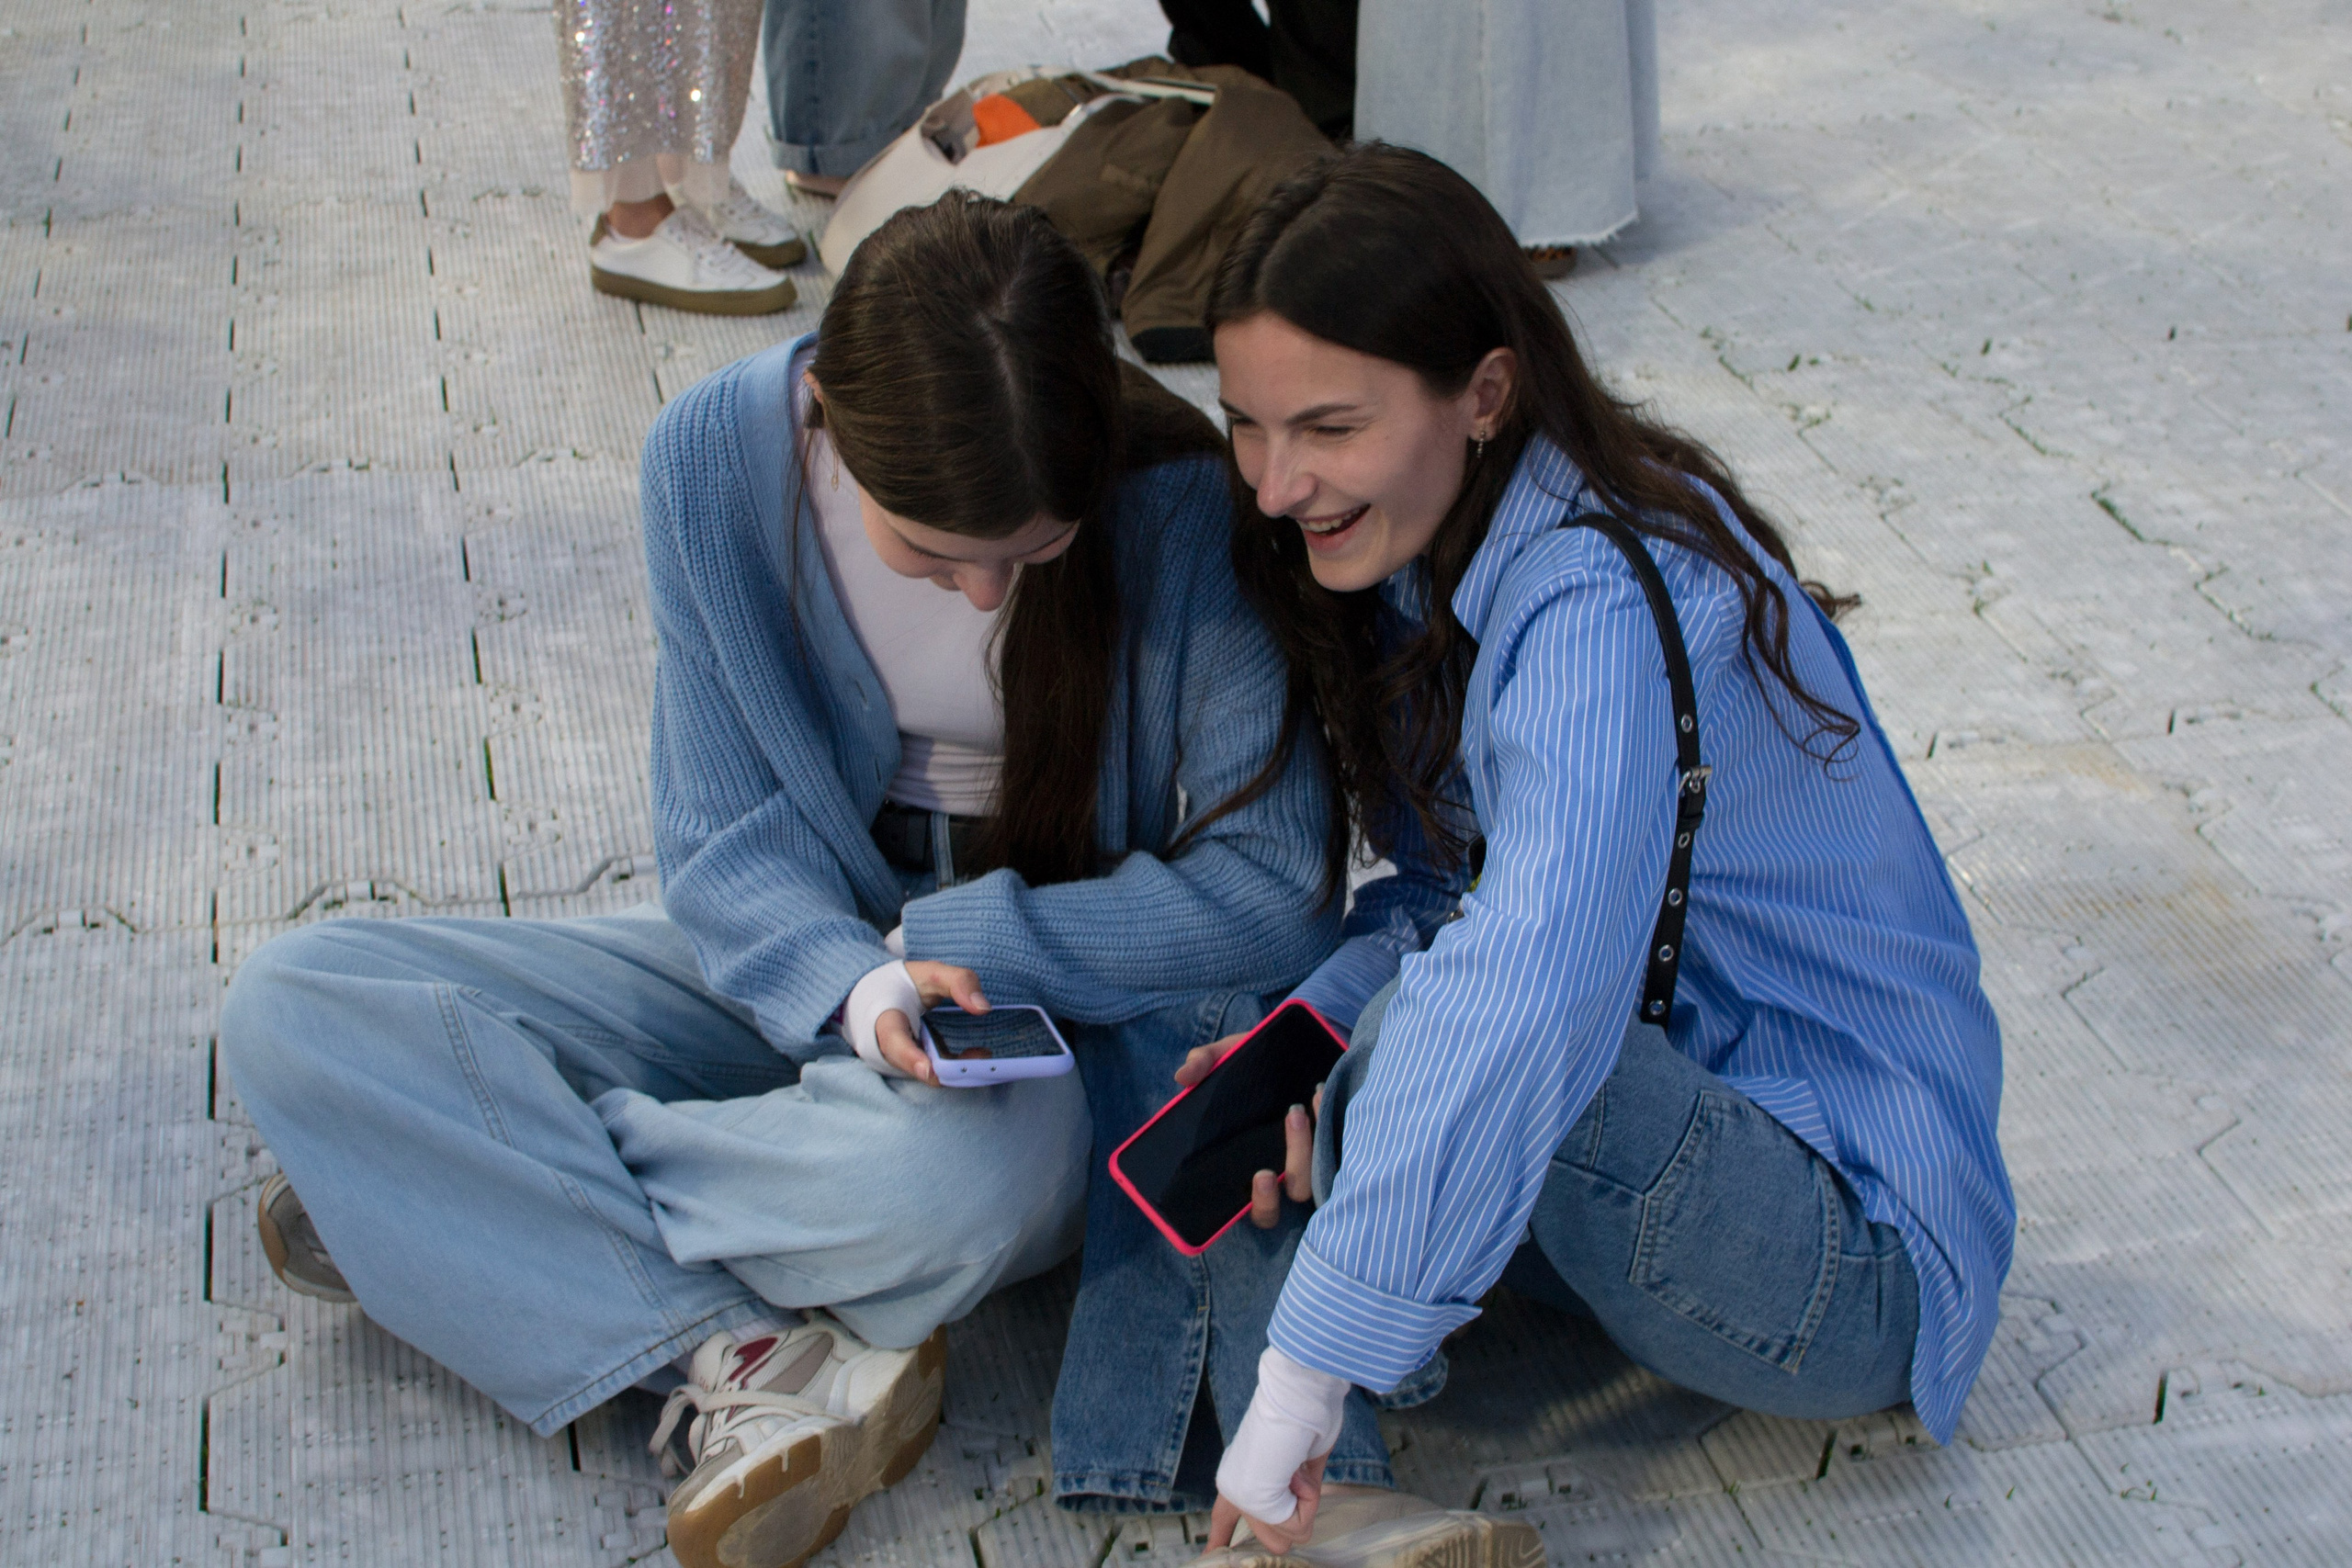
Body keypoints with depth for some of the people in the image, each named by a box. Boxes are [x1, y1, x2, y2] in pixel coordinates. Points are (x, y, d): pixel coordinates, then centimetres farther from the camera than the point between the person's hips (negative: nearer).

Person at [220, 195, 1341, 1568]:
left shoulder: (1180, 499, -21)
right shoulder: (720, 454, -13)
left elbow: (1267, 892, -15)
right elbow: (729, 844, -8)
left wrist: (959, 940, -19)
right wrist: (852, 988, -29)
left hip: (1075, 989, -3)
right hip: (803, 959, 4)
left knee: (953, 1180, -42)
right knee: (294, 1004, -13)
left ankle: (449, 1203, -13)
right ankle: (749, 1362, -25)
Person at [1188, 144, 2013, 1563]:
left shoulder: (1600, 612, -27)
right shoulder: (1432, 544, 1)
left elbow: (1523, 998, -38)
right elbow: (1452, 891, 7)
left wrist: (1309, 1371, -39)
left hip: (1859, 1252, -9)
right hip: (1684, 1096, 9)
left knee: (1446, 1026, -32)